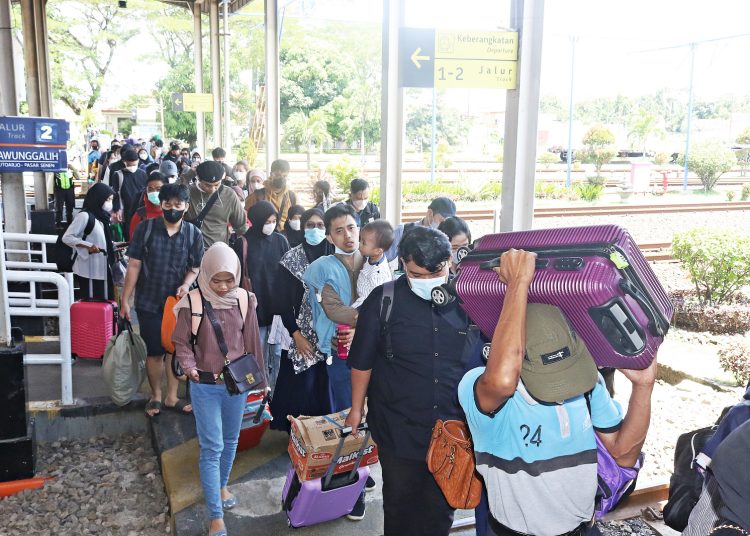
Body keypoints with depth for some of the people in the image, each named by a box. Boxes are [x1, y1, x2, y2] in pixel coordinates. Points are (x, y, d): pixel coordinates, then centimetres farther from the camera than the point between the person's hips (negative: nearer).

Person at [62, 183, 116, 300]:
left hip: (102, 268, 8)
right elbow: (67, 237, -14)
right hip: (89, 269, -8)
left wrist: (114, 246, 5)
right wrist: (88, 246, -23)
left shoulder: (102, 216, 13)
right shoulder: (84, 216, -13)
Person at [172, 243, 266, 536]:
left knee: (230, 441, 19)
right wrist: (189, 366, -23)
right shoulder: (192, 303, -13)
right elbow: (181, 342, -5)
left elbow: (252, 342, 4)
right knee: (211, 448, -3)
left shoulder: (243, 301, -4)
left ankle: (222, 485, 44)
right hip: (205, 386, -3)